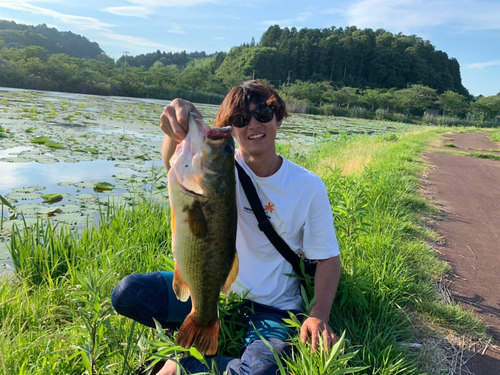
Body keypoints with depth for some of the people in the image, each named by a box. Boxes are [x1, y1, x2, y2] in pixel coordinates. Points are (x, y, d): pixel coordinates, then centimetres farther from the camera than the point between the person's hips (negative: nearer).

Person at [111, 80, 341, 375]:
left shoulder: (309, 186, -9)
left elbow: (328, 257, -4)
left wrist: (319, 316, -19)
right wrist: (177, 132, -55)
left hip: (272, 307, -1)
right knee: (127, 293, -15)